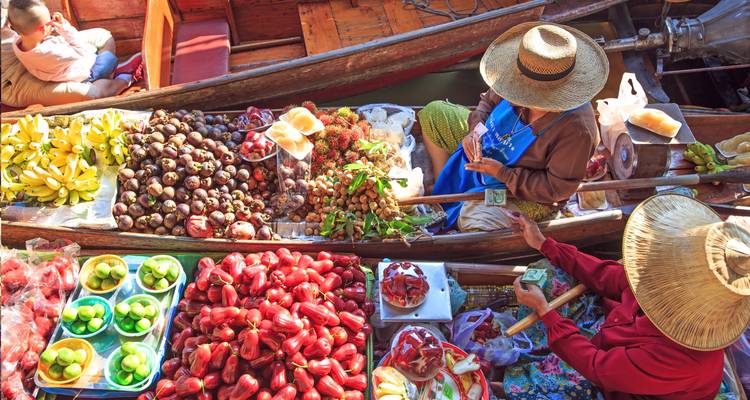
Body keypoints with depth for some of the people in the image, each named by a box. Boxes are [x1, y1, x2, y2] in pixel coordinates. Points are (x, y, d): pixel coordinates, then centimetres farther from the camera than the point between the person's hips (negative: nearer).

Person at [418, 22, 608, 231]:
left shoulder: (578, 130, -36)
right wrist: (474, 132, -15)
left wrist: (503, 173, -28)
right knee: (432, 113, 7)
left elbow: (557, 188, -27)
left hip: (527, 195, -7)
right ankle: (443, 191, 9)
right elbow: (492, 98, 3)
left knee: (473, 219, -36)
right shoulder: (527, 79, -19)